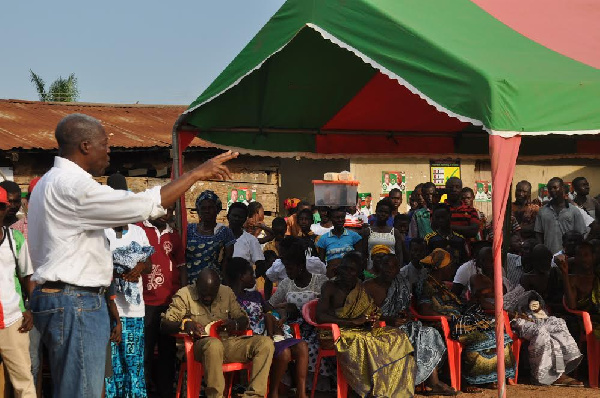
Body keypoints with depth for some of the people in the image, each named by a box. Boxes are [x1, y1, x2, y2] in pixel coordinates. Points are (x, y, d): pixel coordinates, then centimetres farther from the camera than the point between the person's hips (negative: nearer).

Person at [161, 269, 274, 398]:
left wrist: (235, 324, -8)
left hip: (228, 342, 5)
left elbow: (243, 319, 18)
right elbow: (164, 324, -5)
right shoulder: (184, 295, 1)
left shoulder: (226, 292, 13)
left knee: (266, 343, -19)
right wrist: (185, 324, -26)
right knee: (214, 344, -42)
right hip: (201, 344, -5)